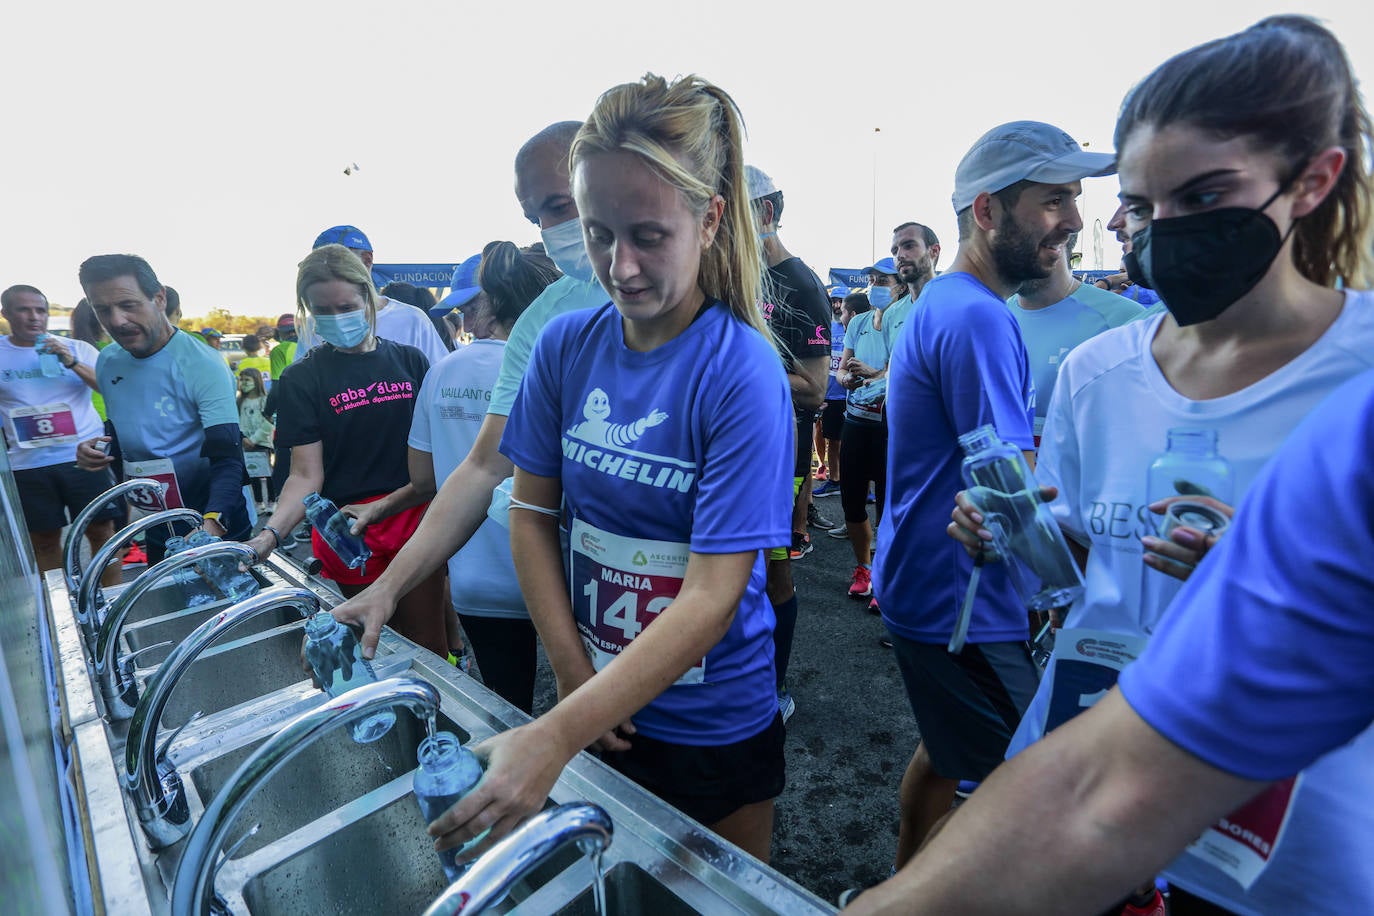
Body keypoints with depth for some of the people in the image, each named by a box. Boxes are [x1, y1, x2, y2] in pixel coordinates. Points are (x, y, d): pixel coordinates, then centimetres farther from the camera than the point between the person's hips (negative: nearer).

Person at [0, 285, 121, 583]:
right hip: (28, 466, 1)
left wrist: (72, 363, -15)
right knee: (44, 540, 10)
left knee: (101, 531, 2)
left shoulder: (76, 349, 4)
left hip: (84, 457, -1)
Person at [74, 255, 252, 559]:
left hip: (219, 526, -7)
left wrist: (213, 523, -44)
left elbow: (227, 459, -28)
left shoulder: (202, 365, -20)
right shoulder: (107, 363, 1)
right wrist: (104, 452, -5)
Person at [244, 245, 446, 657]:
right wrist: (269, 534, -21)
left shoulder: (410, 361, 5)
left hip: (417, 521, 1)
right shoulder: (302, 379, 0)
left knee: (429, 645, 9)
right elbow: (307, 475, -4)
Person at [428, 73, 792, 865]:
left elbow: (713, 596, -26)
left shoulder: (743, 372, -22)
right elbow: (532, 511, -1)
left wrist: (557, 736, -31)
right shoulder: (567, 346, -8)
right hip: (598, 700, 4)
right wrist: (573, 672, -7)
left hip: (715, 722, -3)